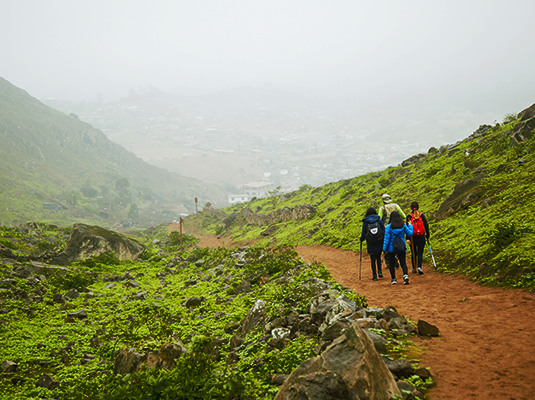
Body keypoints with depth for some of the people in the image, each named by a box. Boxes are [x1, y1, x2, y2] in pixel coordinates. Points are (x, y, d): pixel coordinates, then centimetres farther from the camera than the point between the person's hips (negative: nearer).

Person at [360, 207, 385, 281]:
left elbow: (363, 233, -2)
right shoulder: (379, 220, -3)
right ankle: (379, 271, 7)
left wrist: (361, 240, 18)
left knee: (373, 260, 8)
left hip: (371, 245, -1)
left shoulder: (365, 222, -6)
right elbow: (384, 231, -3)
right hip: (379, 244, 1)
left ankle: (374, 275, 7)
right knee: (378, 257, 22)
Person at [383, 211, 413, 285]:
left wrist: (385, 249, -5)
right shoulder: (403, 226, -3)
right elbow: (410, 234, 8)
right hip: (402, 248, 2)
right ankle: (405, 275, -18)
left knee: (391, 263, 13)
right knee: (403, 262, 6)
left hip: (391, 248, -2)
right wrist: (410, 226, 25)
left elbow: (386, 239, -12)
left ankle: (393, 279, 14)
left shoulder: (388, 227, -12)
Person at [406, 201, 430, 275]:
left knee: (413, 253, 16)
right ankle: (419, 267, -15)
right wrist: (427, 235, 9)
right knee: (420, 253, 4)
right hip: (421, 238, 0)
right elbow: (426, 225, -1)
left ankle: (414, 268, 21)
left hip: (413, 237, 0)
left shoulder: (409, 216, -6)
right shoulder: (422, 215, -2)